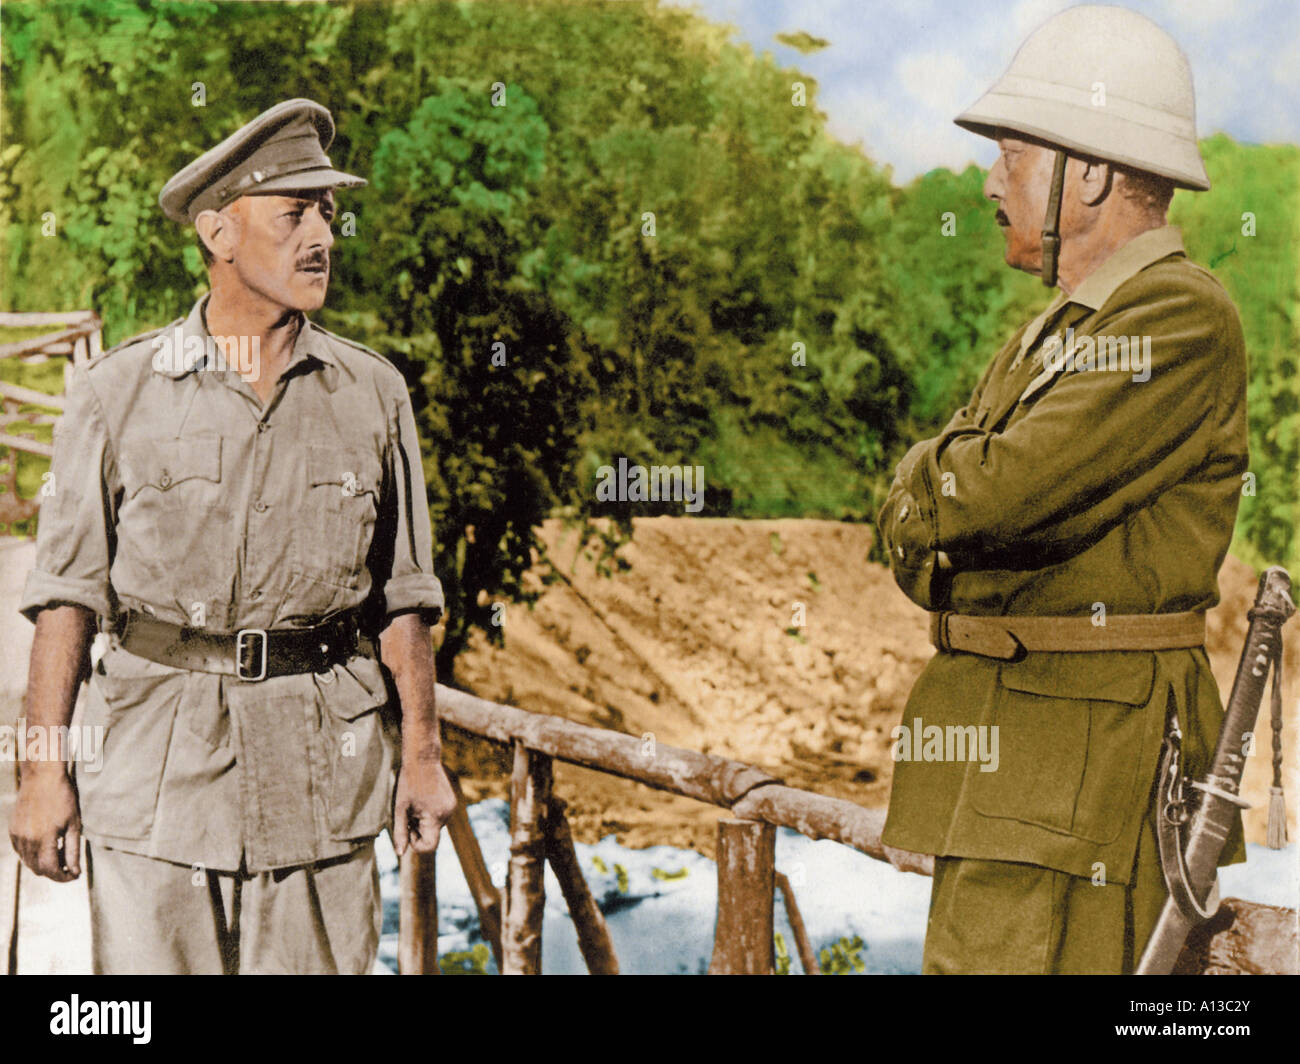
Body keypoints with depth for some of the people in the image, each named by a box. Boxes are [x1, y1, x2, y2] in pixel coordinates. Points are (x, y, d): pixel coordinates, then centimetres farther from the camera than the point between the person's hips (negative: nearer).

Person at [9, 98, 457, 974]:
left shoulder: (372, 392, 7)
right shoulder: (119, 392, 2)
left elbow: (402, 594, 11)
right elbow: (67, 591, 1)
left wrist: (422, 749, 5)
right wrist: (44, 769, -4)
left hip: (326, 761, 2)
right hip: (159, 760, -1)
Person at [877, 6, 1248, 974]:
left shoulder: (1183, 319, -13)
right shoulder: (1060, 328, 18)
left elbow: (1011, 489, -24)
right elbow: (909, 536, 14)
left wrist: (931, 481, -2)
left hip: (1089, 770, -9)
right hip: (998, 757, 10)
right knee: (968, 957, 15)